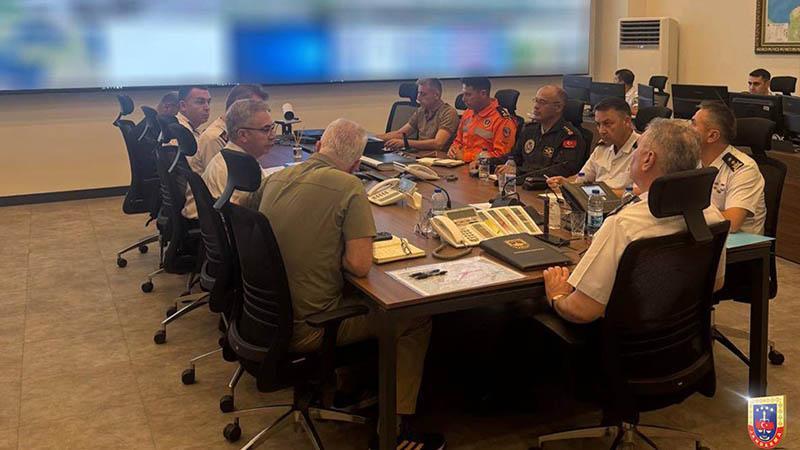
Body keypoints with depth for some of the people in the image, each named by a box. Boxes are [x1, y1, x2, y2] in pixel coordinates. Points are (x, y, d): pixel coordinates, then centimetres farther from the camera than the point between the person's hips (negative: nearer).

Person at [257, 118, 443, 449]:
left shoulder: (275, 178, 4)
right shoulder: (348, 187, -17)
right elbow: (360, 265, -22)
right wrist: (340, 254, -2)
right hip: (305, 329, -7)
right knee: (417, 318, 8)